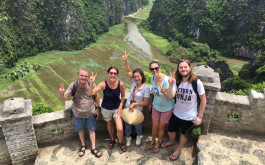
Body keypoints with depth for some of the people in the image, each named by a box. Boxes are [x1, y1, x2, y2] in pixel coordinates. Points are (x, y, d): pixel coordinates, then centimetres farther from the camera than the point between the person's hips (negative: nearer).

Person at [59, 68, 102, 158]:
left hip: (91, 112, 0)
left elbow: (96, 95, -2)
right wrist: (61, 93, -44)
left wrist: (97, 108, 1)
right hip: (78, 113, 0)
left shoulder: (91, 84, -19)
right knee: (80, 130, 20)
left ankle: (93, 148, 32)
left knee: (91, 130, 14)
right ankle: (83, 145, 45)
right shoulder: (73, 85, -21)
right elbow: (64, 98, -21)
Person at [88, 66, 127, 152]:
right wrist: (92, 83, -47)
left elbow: (123, 96, -3)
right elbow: (91, 93, -32)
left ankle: (120, 142, 26)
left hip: (117, 108, 0)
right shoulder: (103, 84, -24)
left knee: (120, 129, -8)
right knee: (109, 125, 23)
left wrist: (120, 106, -11)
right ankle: (112, 139, 53)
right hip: (106, 108, 1)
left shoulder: (120, 84, -20)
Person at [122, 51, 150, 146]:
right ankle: (128, 137, 45)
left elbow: (146, 102, -20)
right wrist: (125, 61, -27)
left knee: (137, 124, 19)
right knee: (127, 123, 19)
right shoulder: (134, 82, -10)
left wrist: (134, 104, -23)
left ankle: (138, 136, 50)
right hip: (127, 107, 3)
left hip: (137, 110, -3)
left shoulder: (146, 87, -22)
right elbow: (128, 71, -13)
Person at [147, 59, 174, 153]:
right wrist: (151, 103, 17)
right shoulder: (153, 78, -10)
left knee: (161, 127, 16)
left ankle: (158, 143, 43)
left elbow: (170, 97, -27)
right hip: (156, 106, 4)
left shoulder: (166, 80, -30)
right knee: (154, 126, 17)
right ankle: (153, 140, 47)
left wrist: (164, 92, -47)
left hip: (167, 108, -4)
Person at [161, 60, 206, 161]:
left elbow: (203, 100, -11)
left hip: (189, 116, -3)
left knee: (184, 134, 20)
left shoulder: (197, 82, -21)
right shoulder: (176, 81, -12)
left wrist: (200, 116, -10)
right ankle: (171, 142, 57)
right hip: (176, 113, 3)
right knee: (171, 131, 21)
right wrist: (171, 84, -38)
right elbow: (170, 96, -22)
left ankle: (179, 150, 50)